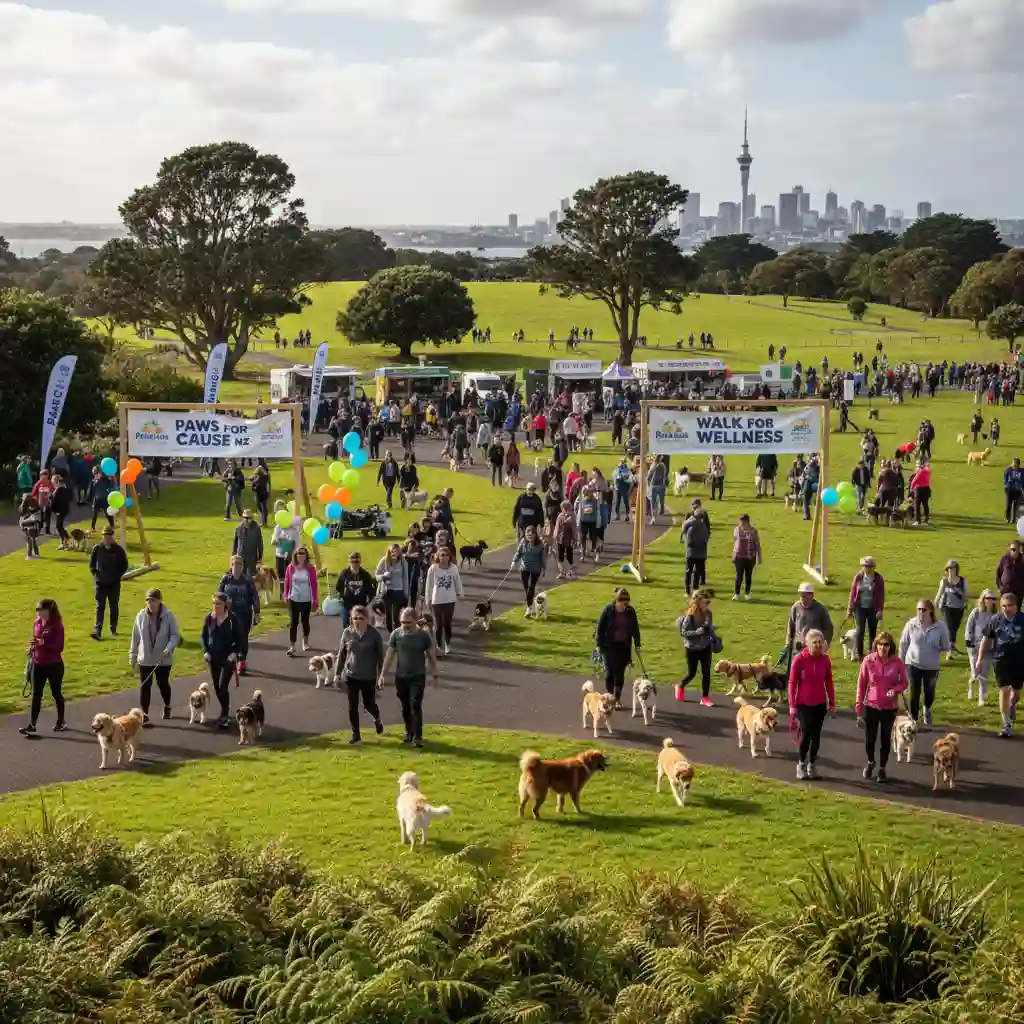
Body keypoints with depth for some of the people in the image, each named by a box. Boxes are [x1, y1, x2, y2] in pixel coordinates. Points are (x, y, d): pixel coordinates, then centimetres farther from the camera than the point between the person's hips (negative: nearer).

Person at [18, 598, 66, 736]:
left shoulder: (57, 626, -16)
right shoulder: (37, 623, 3)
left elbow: (59, 647, -20)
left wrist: (43, 643, -31)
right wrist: (31, 648, -1)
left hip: (53, 665, -5)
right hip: (38, 665, 5)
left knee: (56, 693, 11)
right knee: (36, 695, 3)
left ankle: (61, 722, 27)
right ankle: (32, 726, 3)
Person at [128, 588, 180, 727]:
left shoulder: (168, 615, -11)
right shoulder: (141, 616, -4)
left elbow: (175, 635, -8)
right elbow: (135, 637, 4)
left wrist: (169, 648, -25)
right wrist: (133, 655, 6)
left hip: (163, 659, -1)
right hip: (145, 659, 1)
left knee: (163, 684, 12)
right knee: (145, 686, 0)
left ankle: (167, 706, 40)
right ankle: (144, 715, 4)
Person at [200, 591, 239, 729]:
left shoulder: (232, 619, -11)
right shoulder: (209, 618, -3)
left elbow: (238, 639, -4)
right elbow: (203, 636, 6)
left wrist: (234, 653, -16)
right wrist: (205, 651, -7)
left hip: (228, 657, -4)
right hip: (213, 657, 4)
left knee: (223, 686, -12)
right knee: (216, 686, 12)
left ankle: (224, 716, -3)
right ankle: (225, 711, 30)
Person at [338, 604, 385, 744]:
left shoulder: (374, 634, -10)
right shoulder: (347, 633, -4)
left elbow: (380, 656, -4)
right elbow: (341, 654, 5)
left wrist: (381, 676, -4)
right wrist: (338, 672, 6)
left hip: (368, 676, -2)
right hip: (351, 675, 2)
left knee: (369, 704, 9)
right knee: (353, 706, 4)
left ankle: (377, 720, 42)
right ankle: (355, 734, 17)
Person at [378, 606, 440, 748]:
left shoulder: (424, 635, -8)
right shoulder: (396, 634, -4)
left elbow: (432, 657, 1)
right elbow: (389, 656, -1)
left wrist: (436, 675, 2)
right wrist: (382, 675, -4)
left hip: (418, 677, -3)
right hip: (400, 677, 3)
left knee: (415, 706, -11)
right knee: (405, 707, 13)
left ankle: (418, 736, -9)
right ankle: (409, 732, 31)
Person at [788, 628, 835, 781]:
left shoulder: (825, 659, -4)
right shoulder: (799, 659, -13)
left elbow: (829, 682, 6)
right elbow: (792, 683, -7)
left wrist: (832, 703, 7)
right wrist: (792, 705, -8)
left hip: (820, 704, 3)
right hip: (803, 704, -3)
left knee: (816, 735, 7)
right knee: (806, 734, -5)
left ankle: (812, 766, 20)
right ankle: (801, 765, 15)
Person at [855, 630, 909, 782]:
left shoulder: (897, 662, -11)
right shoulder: (868, 661, -11)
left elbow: (904, 683, 1)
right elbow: (861, 685, -5)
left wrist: (895, 690, -22)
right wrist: (859, 709, -4)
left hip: (889, 708, 0)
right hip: (871, 706, 0)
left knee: (886, 739, 9)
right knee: (869, 739, 7)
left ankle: (882, 768, 28)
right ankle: (870, 762, 37)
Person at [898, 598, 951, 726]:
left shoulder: (940, 627, -13)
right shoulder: (911, 624, -11)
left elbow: (946, 647, 0)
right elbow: (903, 644, 1)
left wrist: (935, 649, -14)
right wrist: (901, 662, 5)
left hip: (932, 666, 1)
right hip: (913, 664, -1)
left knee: (929, 692, 17)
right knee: (914, 694, -1)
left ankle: (927, 710, 50)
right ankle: (913, 719, 13)